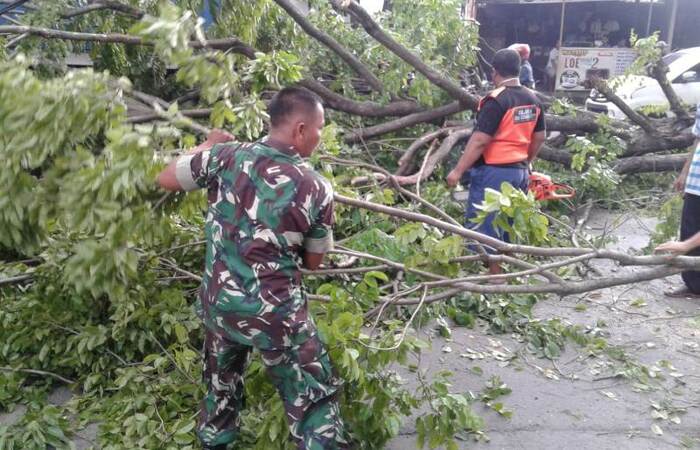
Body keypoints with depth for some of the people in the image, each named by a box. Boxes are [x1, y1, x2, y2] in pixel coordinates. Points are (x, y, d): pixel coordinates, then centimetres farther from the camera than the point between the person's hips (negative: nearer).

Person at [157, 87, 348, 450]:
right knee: (312, 399, 11)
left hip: (218, 304, 5)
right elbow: (313, 261, 1)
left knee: (221, 385, 28)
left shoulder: (225, 157, -7)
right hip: (276, 314, -4)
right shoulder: (317, 189, -12)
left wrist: (207, 146, 22)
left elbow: (165, 179, 10)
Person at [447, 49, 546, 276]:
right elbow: (539, 138, 16)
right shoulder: (533, 99, 7)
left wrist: (458, 171, -17)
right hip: (519, 171, 8)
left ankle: (495, 275, 6)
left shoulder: (496, 100, -17)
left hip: (494, 172, -8)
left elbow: (480, 141, -21)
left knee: (485, 225, 2)